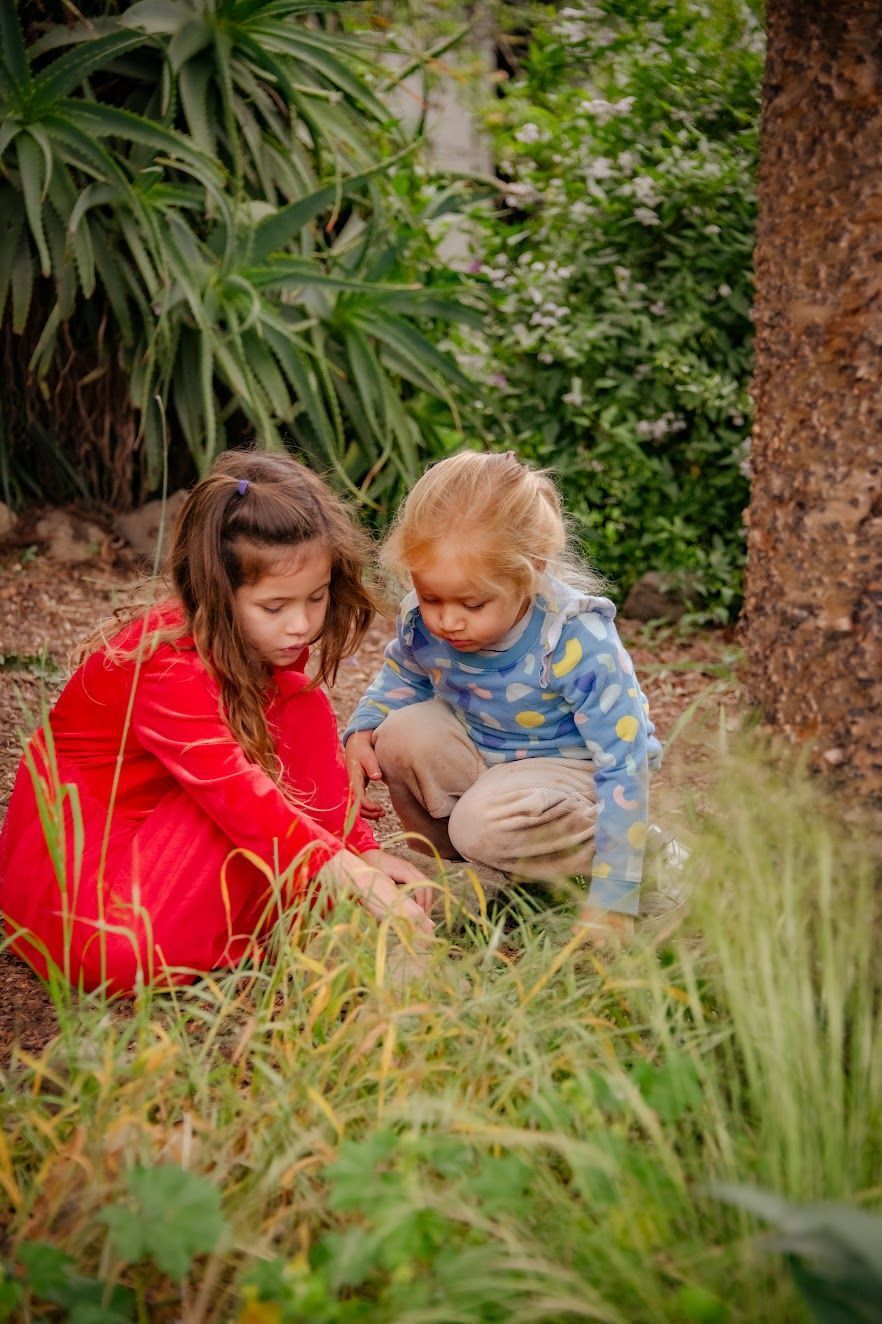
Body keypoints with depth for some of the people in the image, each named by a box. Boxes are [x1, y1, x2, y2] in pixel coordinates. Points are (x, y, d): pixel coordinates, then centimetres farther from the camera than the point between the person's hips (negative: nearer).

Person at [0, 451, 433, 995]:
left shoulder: (271, 644, -6)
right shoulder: (168, 669, -32)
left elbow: (315, 754, 1)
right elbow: (240, 796, -40)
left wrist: (364, 851, -13)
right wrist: (359, 882, -46)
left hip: (181, 818, 7)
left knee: (306, 708, -13)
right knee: (126, 952, -40)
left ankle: (291, 904, -14)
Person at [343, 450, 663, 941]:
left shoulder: (578, 642, -32)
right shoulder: (423, 619, -18)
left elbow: (623, 765, -28)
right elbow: (402, 676, 9)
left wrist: (610, 902, -30)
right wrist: (362, 729, -15)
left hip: (570, 766, -5)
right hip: (480, 752, 5)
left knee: (485, 824, -32)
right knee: (401, 735, -21)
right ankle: (464, 863, -2)